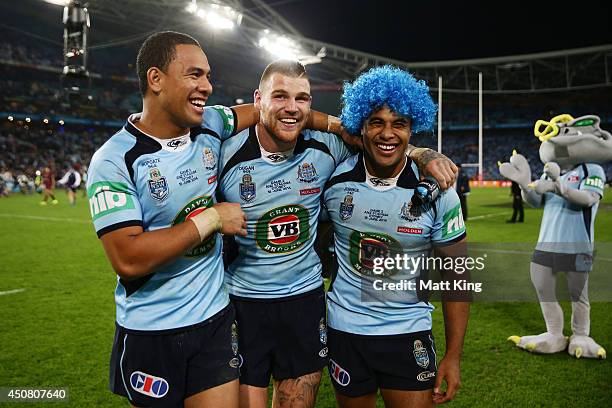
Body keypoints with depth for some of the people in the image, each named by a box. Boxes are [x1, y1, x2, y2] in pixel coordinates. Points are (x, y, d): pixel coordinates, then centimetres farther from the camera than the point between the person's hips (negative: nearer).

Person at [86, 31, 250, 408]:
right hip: (150, 333, -4)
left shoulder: (212, 125, -1)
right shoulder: (114, 160, -16)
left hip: (216, 319, 4)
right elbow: (128, 260, -23)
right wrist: (211, 218, -19)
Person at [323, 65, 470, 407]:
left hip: (410, 331, -1)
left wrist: (454, 356, -4)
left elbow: (455, 275, -4)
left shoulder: (436, 191, -10)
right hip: (345, 329, 1)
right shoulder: (335, 178, -9)